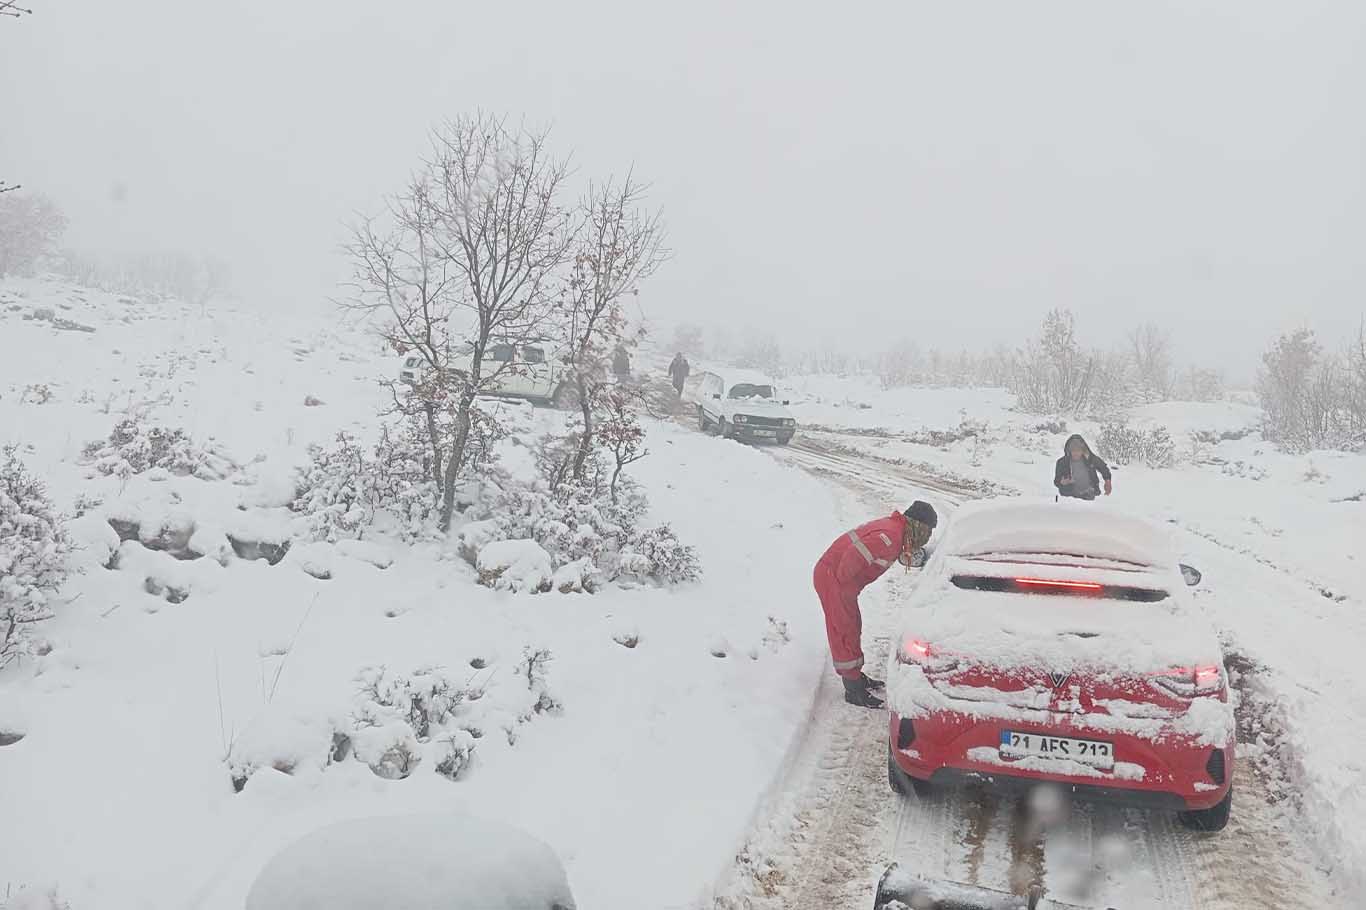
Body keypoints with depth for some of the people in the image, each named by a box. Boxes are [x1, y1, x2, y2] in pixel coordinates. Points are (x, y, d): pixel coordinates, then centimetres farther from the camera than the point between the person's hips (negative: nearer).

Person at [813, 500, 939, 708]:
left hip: (836, 576, 10)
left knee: (853, 627, 20)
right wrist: (844, 581, -17)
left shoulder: (894, 527, 7)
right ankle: (854, 690, 4)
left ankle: (855, 676, 34)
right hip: (832, 577, -10)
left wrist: (906, 555, 11)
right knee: (845, 632, -3)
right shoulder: (891, 537, -24)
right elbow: (854, 555, -31)